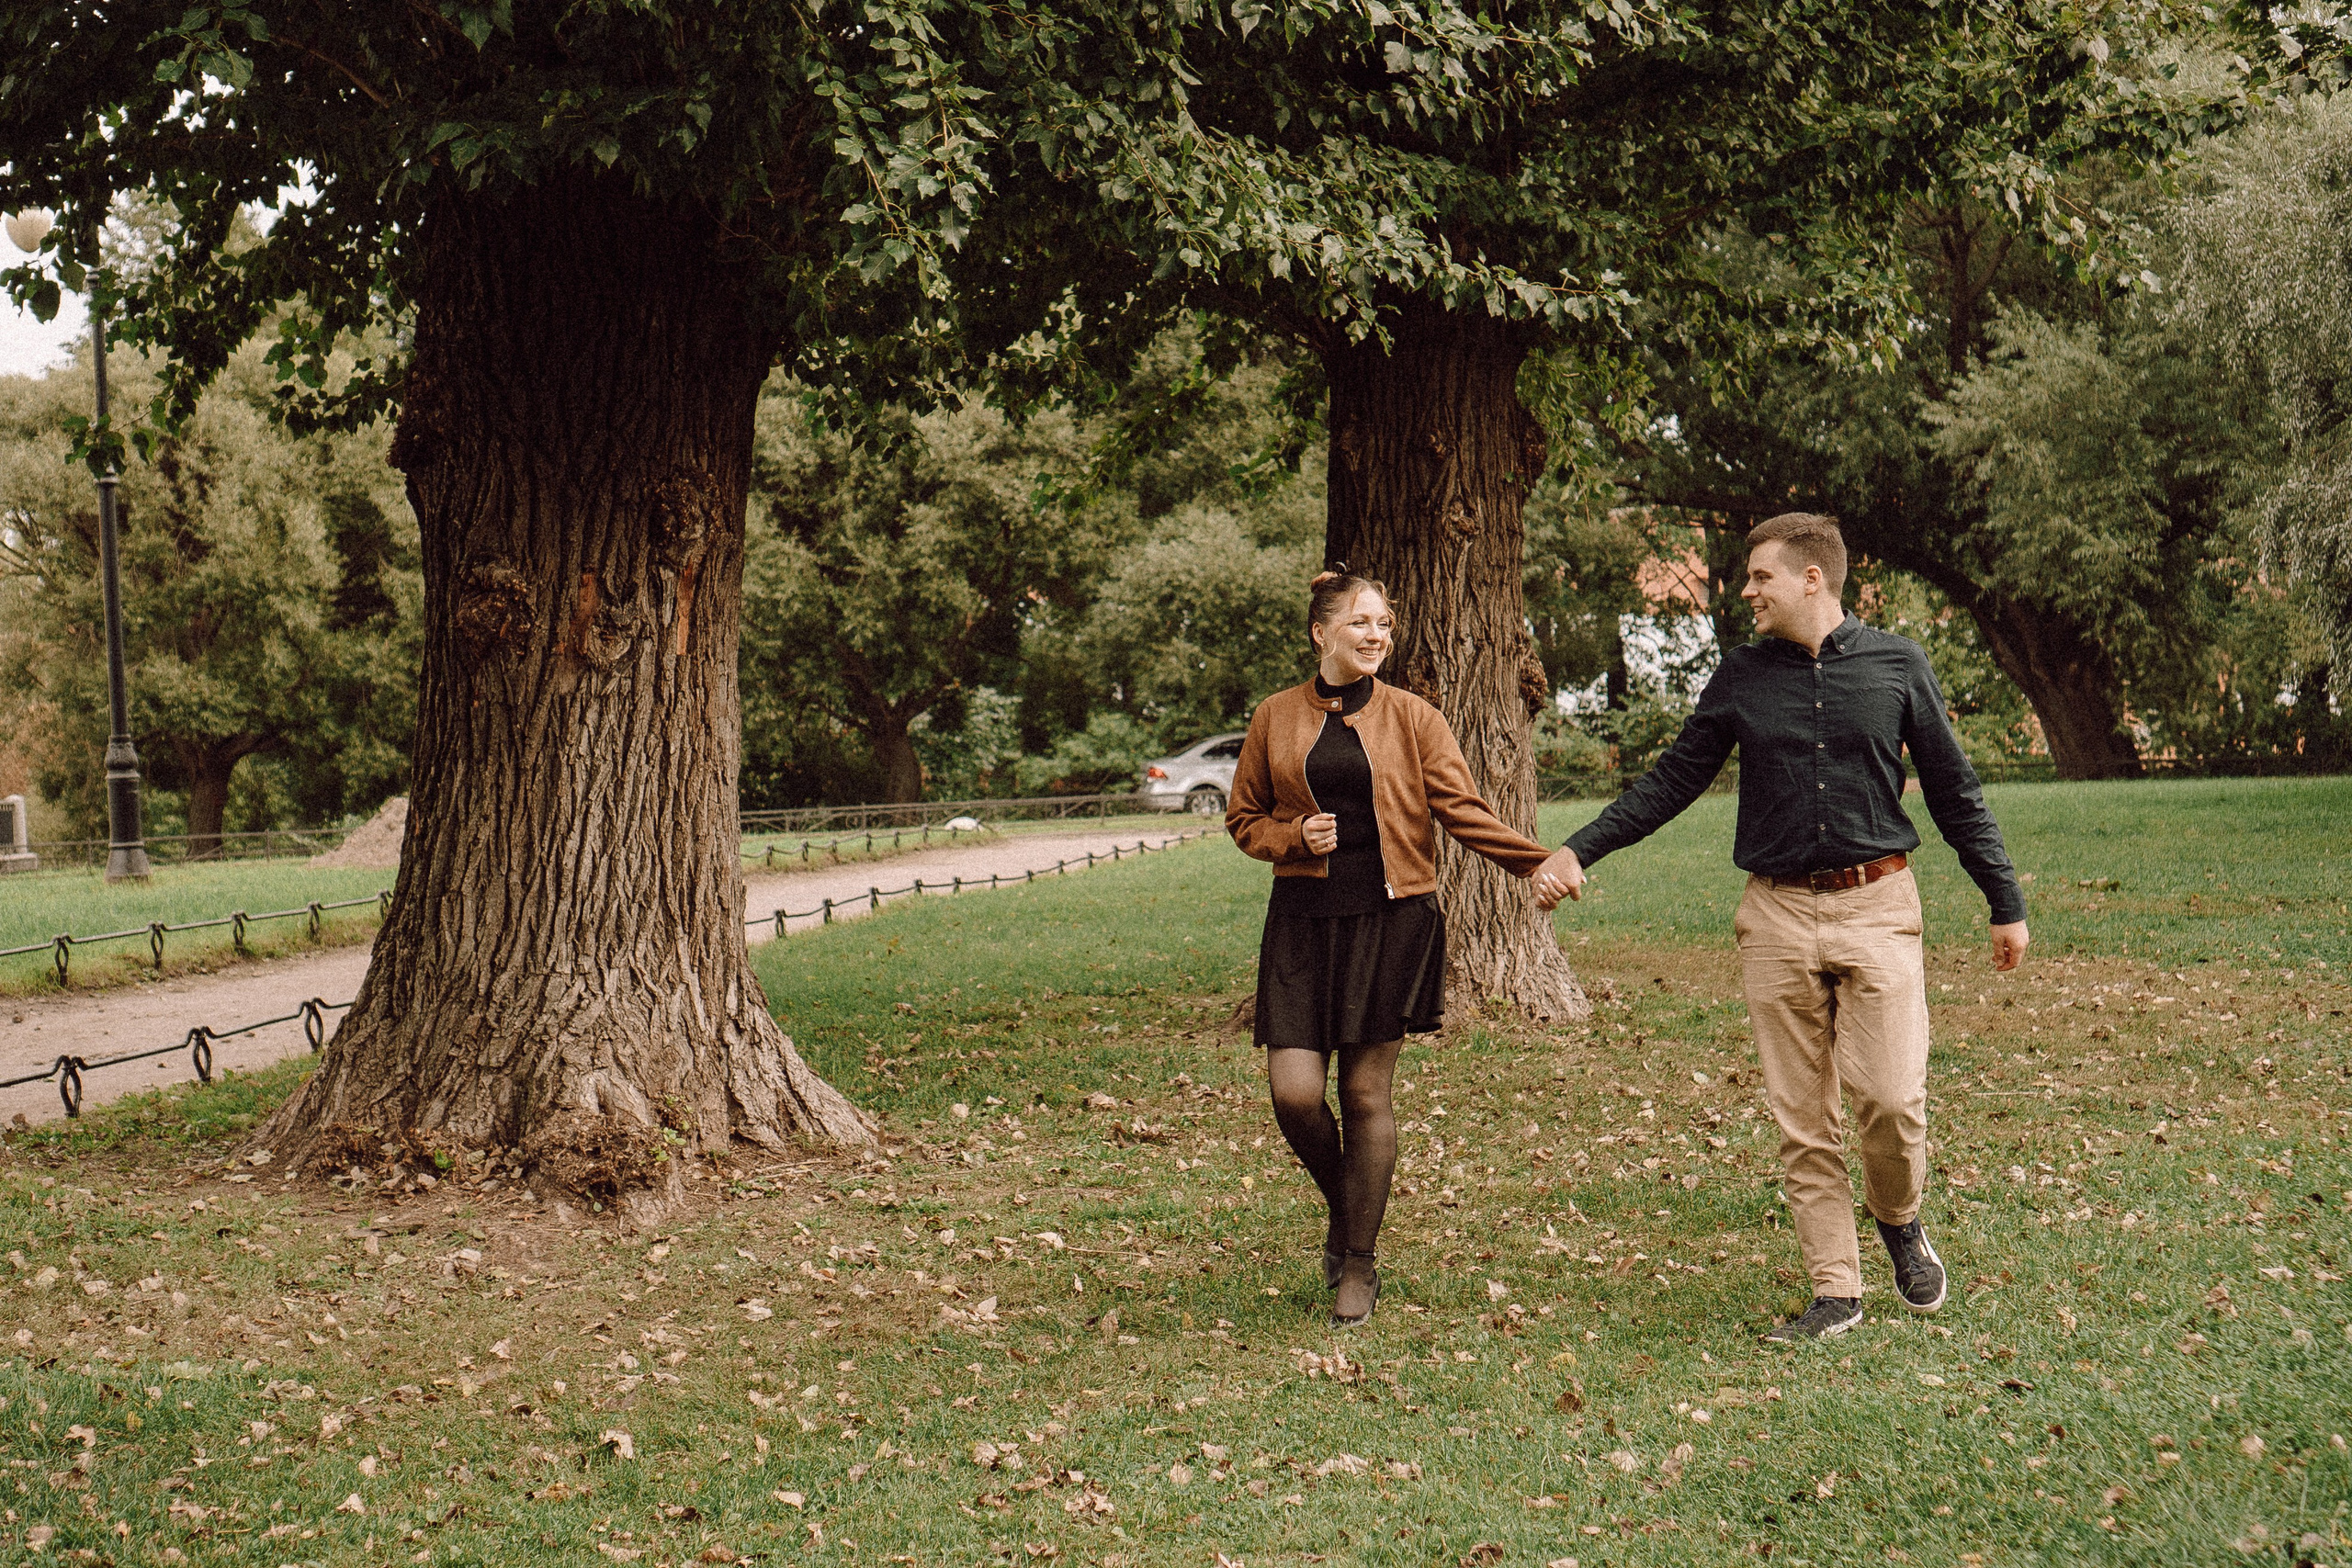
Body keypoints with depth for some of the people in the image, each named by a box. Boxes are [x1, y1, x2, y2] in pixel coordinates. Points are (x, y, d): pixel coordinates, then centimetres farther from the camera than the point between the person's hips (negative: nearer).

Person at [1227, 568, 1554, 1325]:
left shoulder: (1412, 718, 4)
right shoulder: (1277, 717, 7)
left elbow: (1463, 808, -2)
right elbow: (1243, 816, 14)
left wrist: (1537, 863, -16)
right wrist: (1294, 836, -7)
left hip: (1390, 920, -1)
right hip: (1303, 921, 1)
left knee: (1366, 1094, 2)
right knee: (1295, 1092, -7)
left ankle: (1360, 1262, 16)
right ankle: (1342, 1211, 23)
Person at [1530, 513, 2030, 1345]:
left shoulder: (1895, 664, 3)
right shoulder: (1742, 677, 7)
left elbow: (1954, 790, 9)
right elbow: (1672, 781, 11)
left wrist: (2005, 902, 10)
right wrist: (1579, 850, 2)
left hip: (1876, 908, -2)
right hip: (1779, 914, 2)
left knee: (1891, 1095, -12)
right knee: (1801, 1115, 3)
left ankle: (1899, 1219, 19)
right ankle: (1835, 1289, 13)